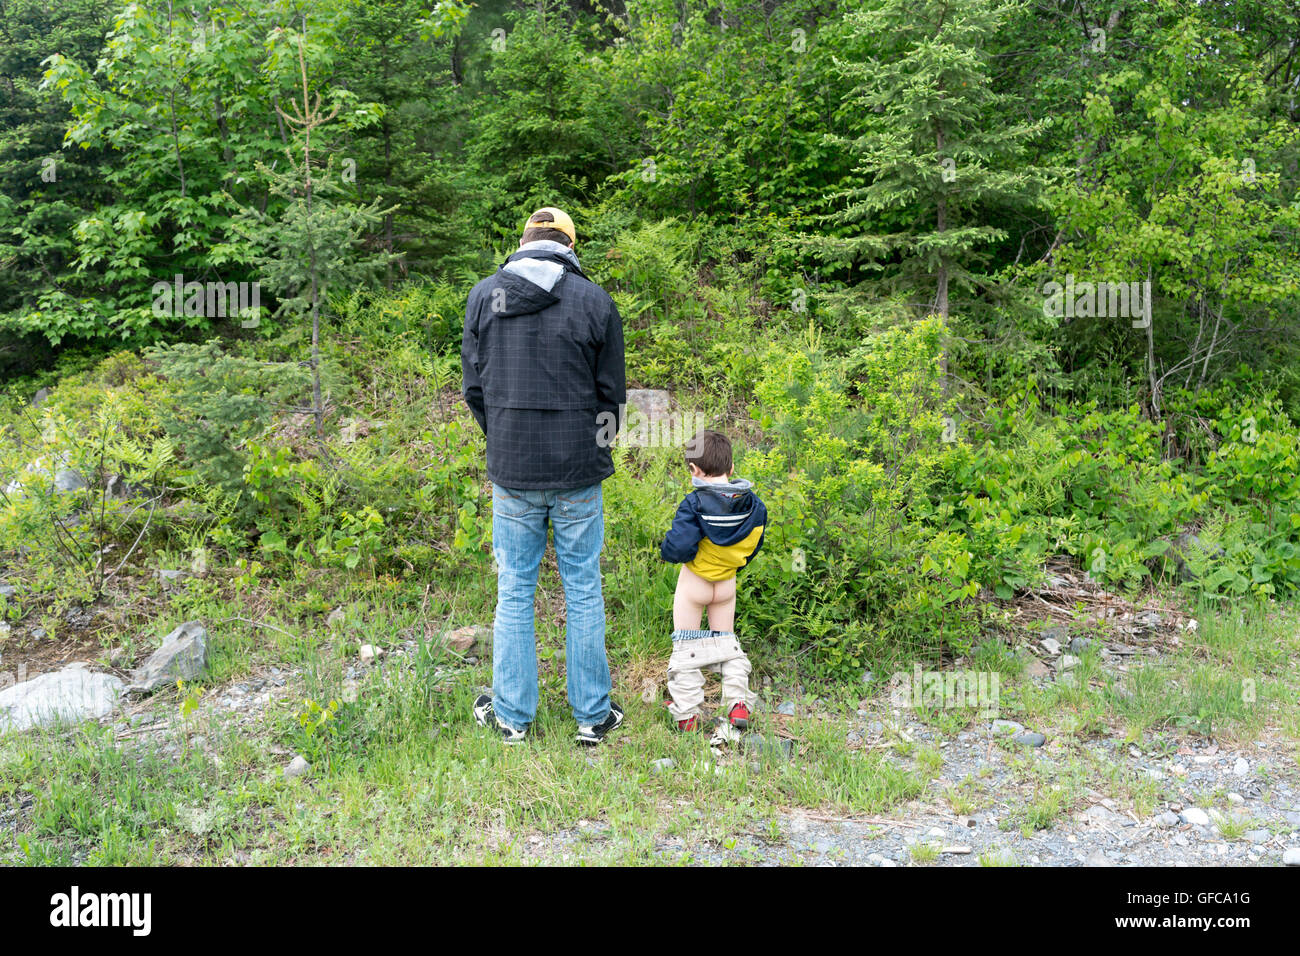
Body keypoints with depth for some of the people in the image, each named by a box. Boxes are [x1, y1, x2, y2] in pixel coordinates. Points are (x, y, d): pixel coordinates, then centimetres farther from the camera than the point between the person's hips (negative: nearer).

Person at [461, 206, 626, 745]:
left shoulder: (483, 296, 2)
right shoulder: (594, 300, -4)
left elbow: (474, 388, 5)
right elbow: (612, 392, 1)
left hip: (511, 473, 1)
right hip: (579, 475, -1)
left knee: (514, 593, 11)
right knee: (583, 592, 8)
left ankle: (512, 716, 21)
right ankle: (592, 716, 18)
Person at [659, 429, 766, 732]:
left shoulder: (694, 504, -24)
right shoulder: (753, 505, -8)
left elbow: (678, 548, -30)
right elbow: (753, 547, 3)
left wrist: (666, 549, -8)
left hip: (694, 583, -4)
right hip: (728, 583, 4)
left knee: (686, 647, 10)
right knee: (726, 642, 21)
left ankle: (686, 714, 14)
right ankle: (738, 704, 16)